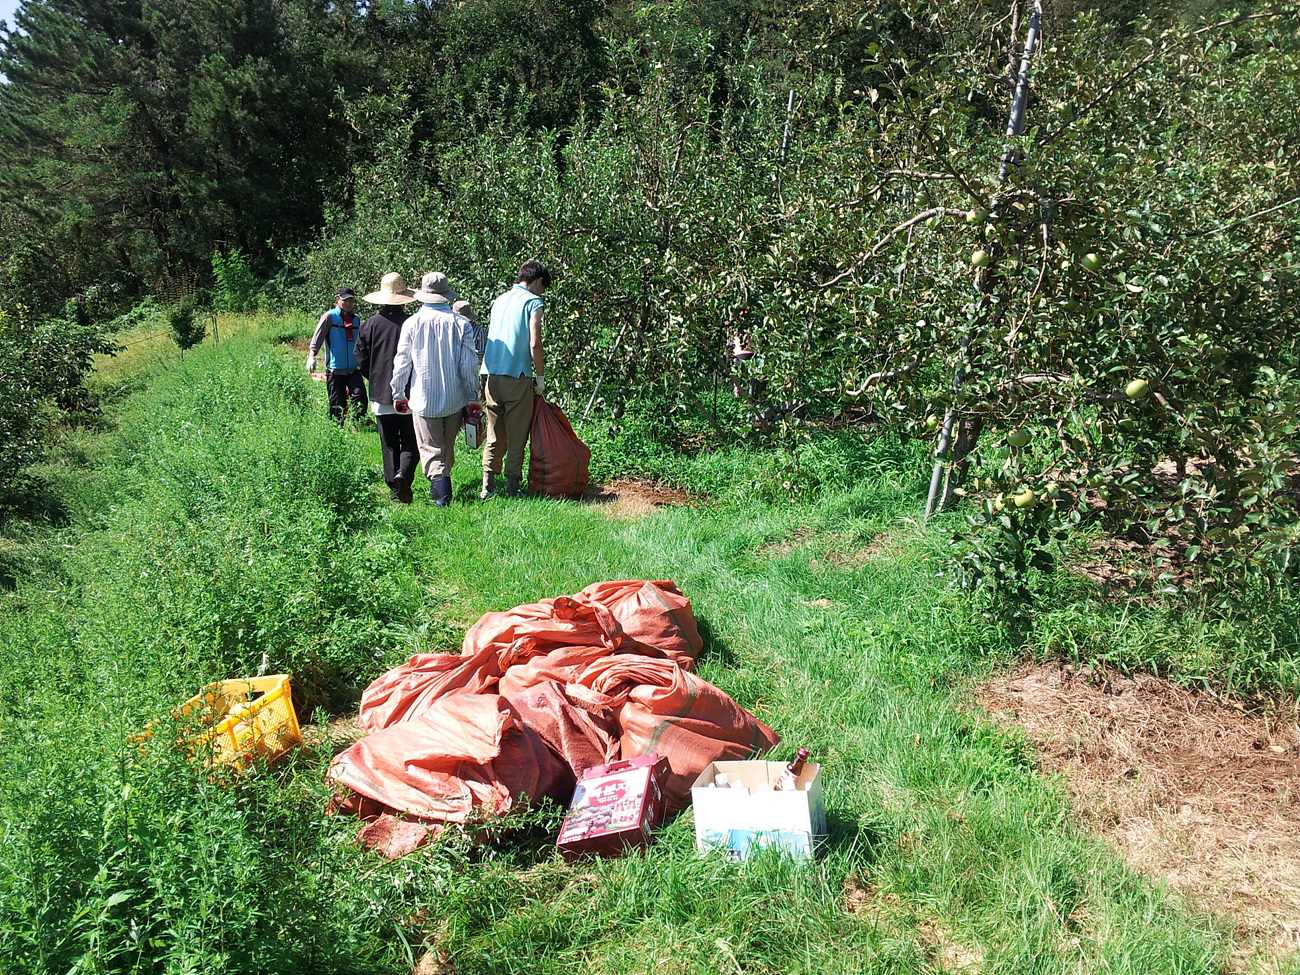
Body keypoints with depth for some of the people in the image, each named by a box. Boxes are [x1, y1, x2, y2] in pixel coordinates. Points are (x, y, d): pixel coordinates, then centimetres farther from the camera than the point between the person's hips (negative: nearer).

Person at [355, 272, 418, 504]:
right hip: (409, 396, -2)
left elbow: (361, 361, 3)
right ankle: (404, 474, -17)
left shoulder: (370, 324, -1)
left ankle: (394, 489, 9)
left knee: (389, 444, 10)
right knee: (411, 441, 7)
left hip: (381, 395, 2)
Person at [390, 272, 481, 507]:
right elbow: (469, 364, -4)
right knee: (448, 446, 19)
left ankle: (441, 490, -15)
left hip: (424, 399, -2)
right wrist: (471, 396, 8)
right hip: (454, 398, 2)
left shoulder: (412, 323, -6)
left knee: (431, 449, 3)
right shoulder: (460, 323, -5)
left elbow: (402, 363, -1)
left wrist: (398, 394, 11)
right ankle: (442, 485, 34)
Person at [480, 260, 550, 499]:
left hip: (491, 374, 6)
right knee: (517, 435, 3)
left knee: (495, 434, 13)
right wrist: (541, 376, -2)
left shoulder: (500, 300, 18)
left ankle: (488, 484, 9)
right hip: (517, 376, -6)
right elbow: (534, 344, -12)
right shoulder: (533, 301, -3)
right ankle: (512, 486, 6)